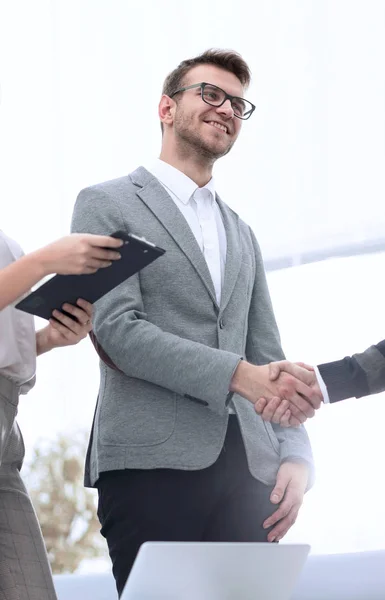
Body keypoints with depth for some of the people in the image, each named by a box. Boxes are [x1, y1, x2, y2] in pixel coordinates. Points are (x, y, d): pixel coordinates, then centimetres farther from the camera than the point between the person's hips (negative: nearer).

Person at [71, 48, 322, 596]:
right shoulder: (107, 205, 6)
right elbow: (116, 330, -7)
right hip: (152, 464, -5)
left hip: (246, 469, 5)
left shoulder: (241, 236, 26)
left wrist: (296, 456, 3)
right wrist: (237, 375, -15)